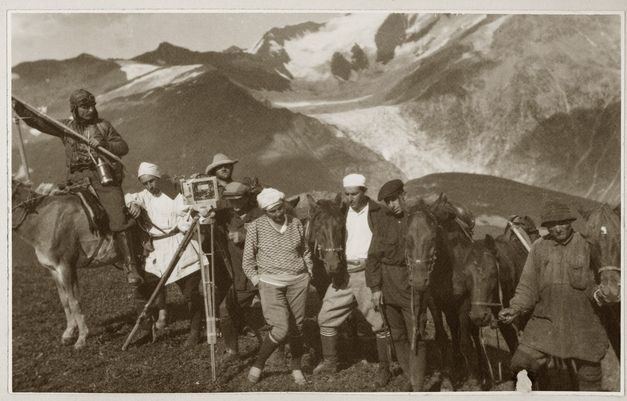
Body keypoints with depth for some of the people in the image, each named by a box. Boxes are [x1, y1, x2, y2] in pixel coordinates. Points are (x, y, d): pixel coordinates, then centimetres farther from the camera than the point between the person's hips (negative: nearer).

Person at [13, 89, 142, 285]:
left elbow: (123, 147, 7)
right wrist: (18, 107, -3)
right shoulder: (66, 127, 13)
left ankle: (130, 267, -15)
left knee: (119, 221, -15)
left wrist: (103, 145, -10)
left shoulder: (104, 125, 11)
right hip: (78, 179, 3)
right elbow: (37, 121, 9)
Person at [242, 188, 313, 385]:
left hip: (298, 281, 3)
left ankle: (296, 368, 25)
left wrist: (309, 273, 12)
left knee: (297, 328, 6)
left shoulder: (296, 224, 6)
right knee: (280, 329, -14)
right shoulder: (255, 227, -4)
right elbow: (247, 260, 2)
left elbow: (305, 251, 18)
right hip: (271, 282, -3)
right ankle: (258, 365, 7)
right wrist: (257, 281, -3)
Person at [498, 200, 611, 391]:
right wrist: (515, 308, -5)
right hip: (545, 320, 1)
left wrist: (599, 294, -20)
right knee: (521, 364, -7)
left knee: (589, 375, 9)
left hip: (582, 323, -1)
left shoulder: (587, 245, -3)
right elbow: (528, 285, 7)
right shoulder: (539, 248, 3)